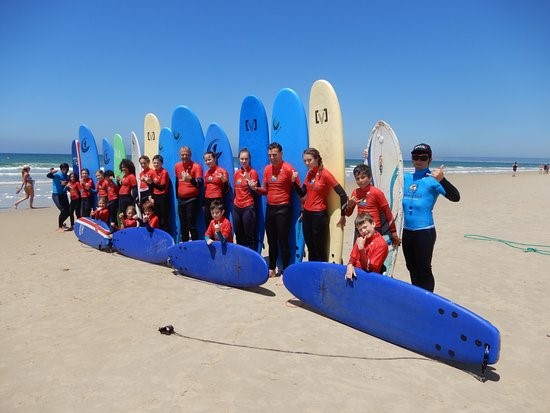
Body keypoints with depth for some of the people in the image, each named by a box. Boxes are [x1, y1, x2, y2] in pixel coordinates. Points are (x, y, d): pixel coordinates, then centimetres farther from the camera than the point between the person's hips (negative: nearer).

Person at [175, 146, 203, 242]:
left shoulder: (196, 166, -11)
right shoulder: (177, 166, 8)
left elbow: (200, 183, -21)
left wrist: (190, 179, -40)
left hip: (192, 199, -6)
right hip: (181, 199, 6)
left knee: (191, 225, -7)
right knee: (183, 225, 14)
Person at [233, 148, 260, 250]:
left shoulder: (253, 172, -8)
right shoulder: (236, 173, 9)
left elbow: (254, 193, -12)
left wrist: (249, 182, -27)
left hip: (248, 208, -6)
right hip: (236, 207, 6)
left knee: (250, 236, -2)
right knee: (238, 236, 15)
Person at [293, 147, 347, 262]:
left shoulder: (325, 174, -15)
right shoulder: (309, 173, 5)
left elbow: (342, 194, -15)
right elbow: (302, 193, 11)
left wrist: (343, 215, -10)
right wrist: (294, 181, -5)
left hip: (319, 215, -7)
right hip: (306, 214, 7)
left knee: (320, 249, 1)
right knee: (310, 248, 15)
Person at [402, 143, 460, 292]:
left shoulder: (433, 179, -9)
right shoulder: (406, 178, 8)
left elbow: (455, 197, -20)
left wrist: (442, 180, -36)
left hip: (424, 232, -6)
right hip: (407, 231, 6)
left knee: (424, 270, 1)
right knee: (412, 268, 18)